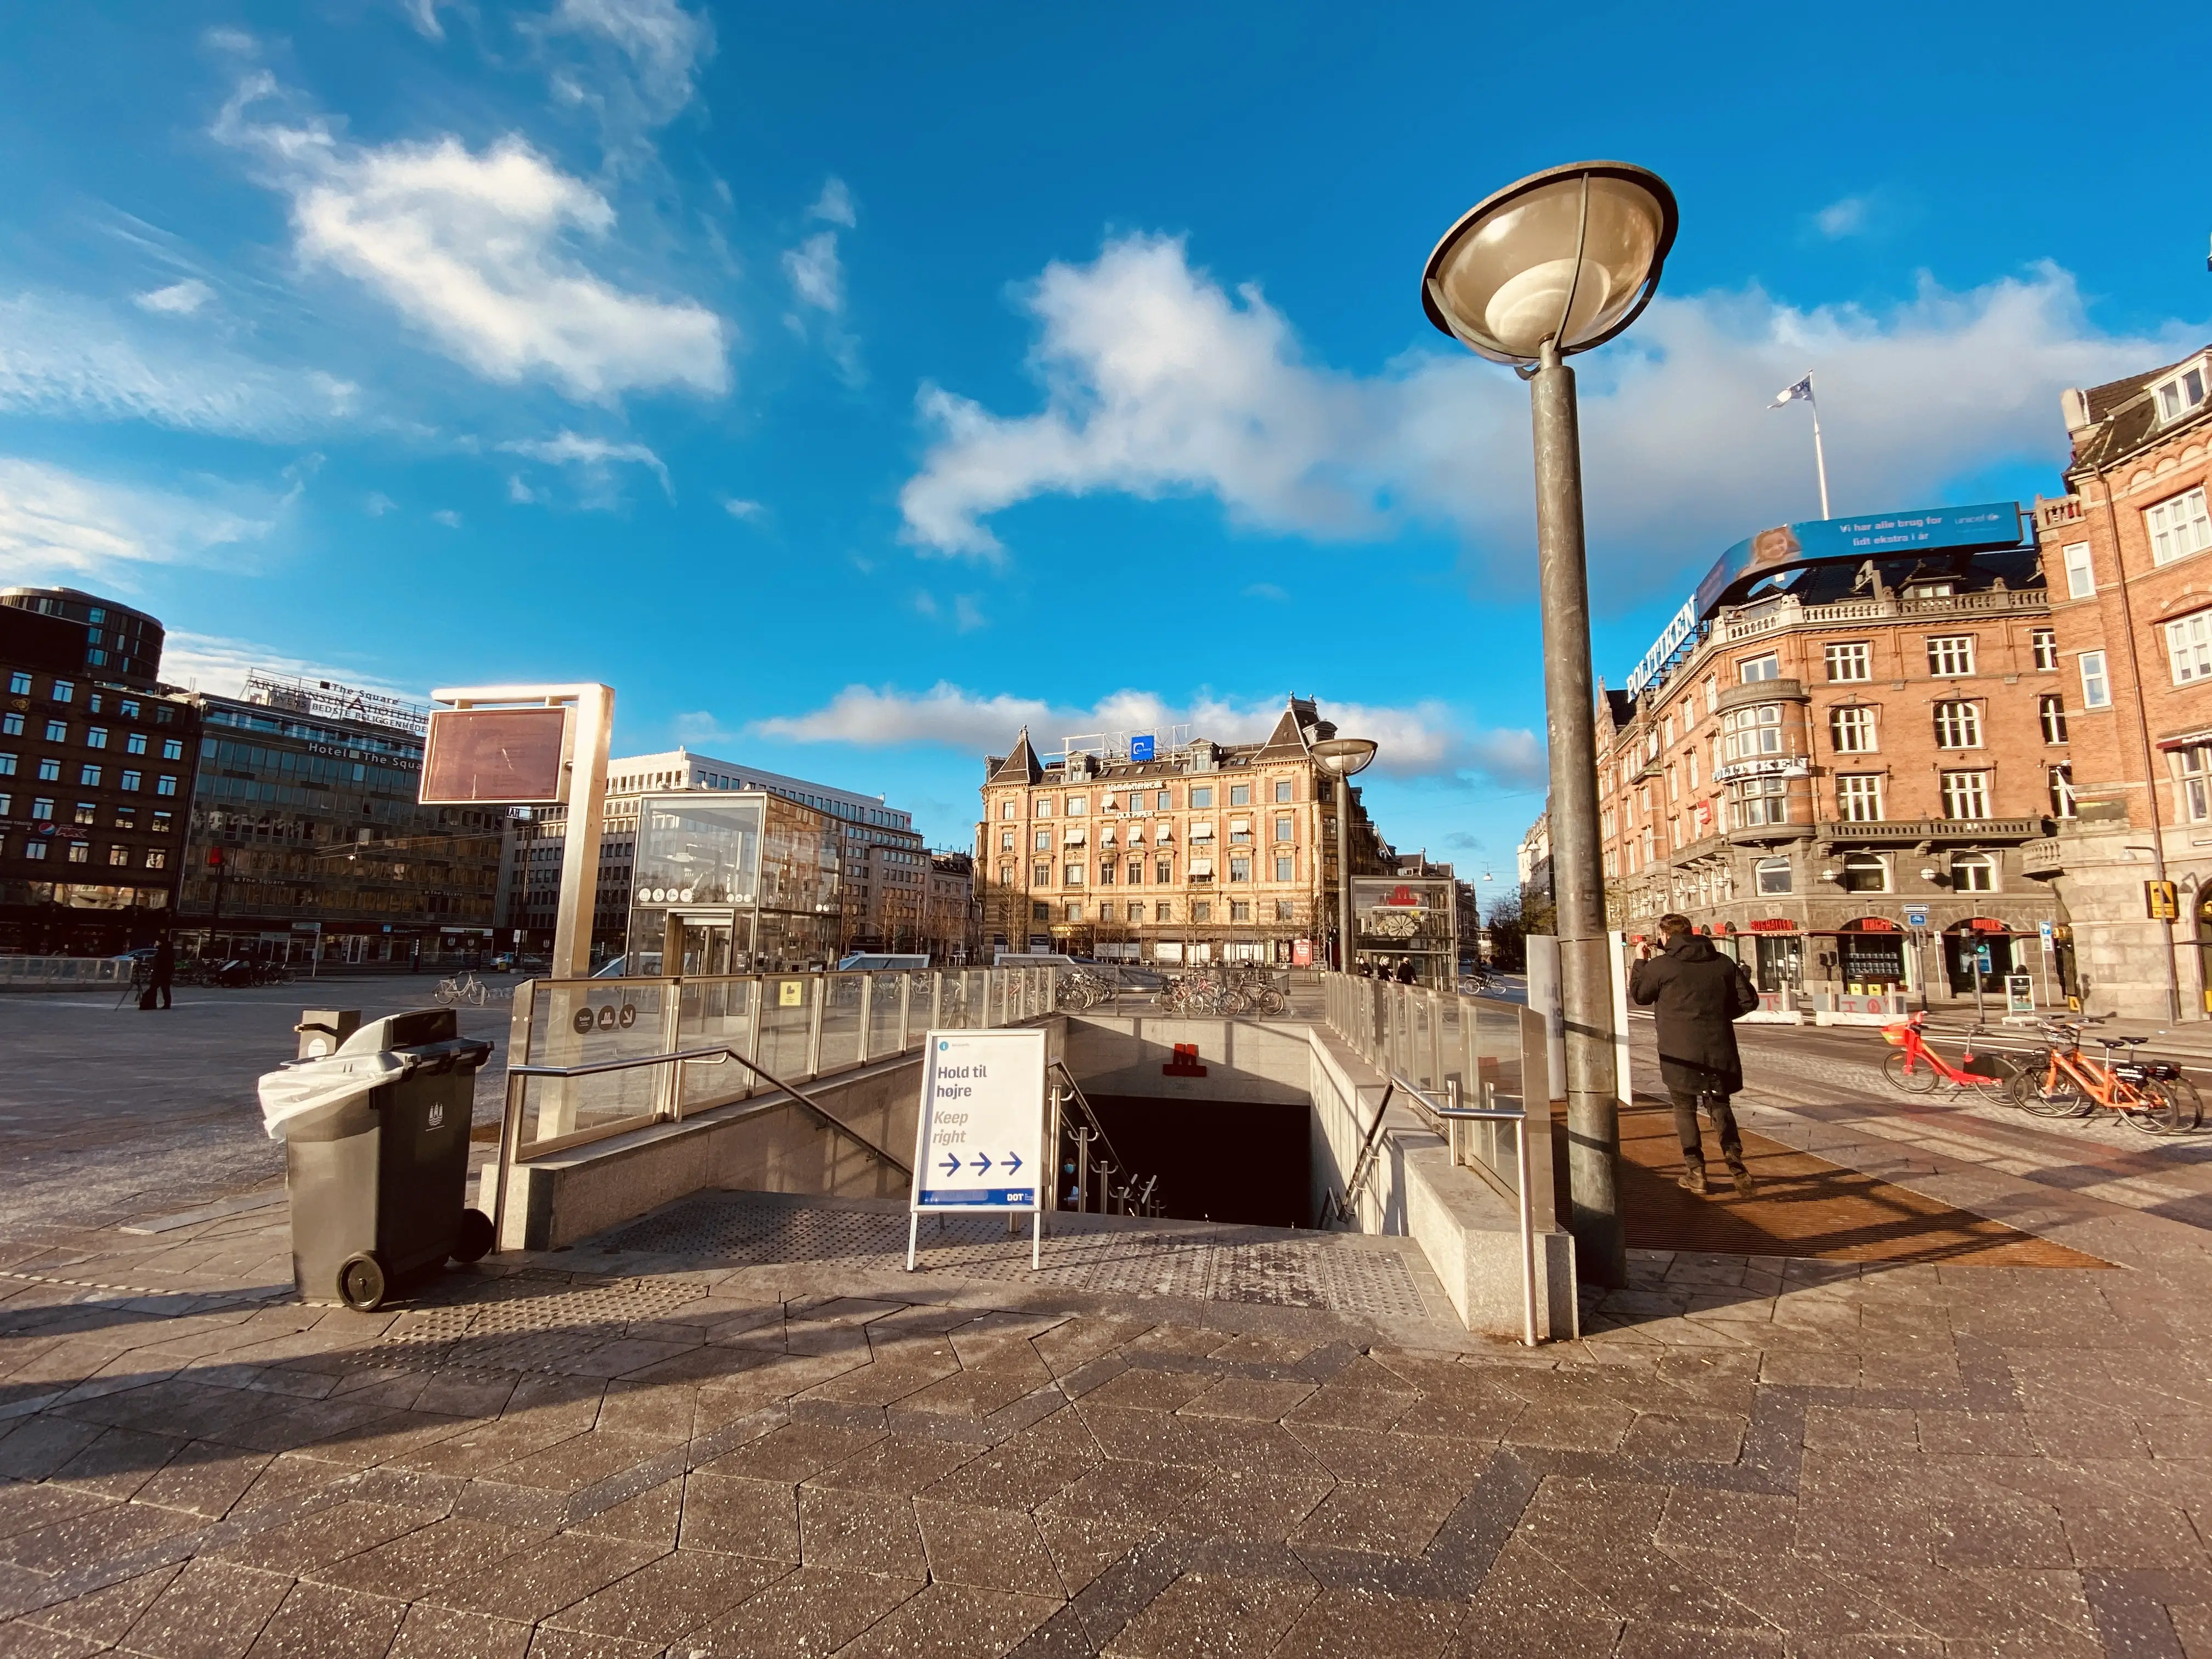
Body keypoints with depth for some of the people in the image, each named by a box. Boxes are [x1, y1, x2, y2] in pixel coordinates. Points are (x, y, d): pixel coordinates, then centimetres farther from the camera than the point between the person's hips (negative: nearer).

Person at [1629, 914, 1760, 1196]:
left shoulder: (1660, 966, -9)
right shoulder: (1723, 962, 3)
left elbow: (1639, 996, 5)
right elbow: (1748, 1000, 5)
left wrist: (1640, 962, 15)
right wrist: (1720, 1014, 18)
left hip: (1680, 1053, -3)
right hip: (1719, 1050, 3)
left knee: (1685, 1109, 11)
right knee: (1720, 1106, 18)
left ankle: (1695, 1171, 12)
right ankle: (1735, 1160, 2)